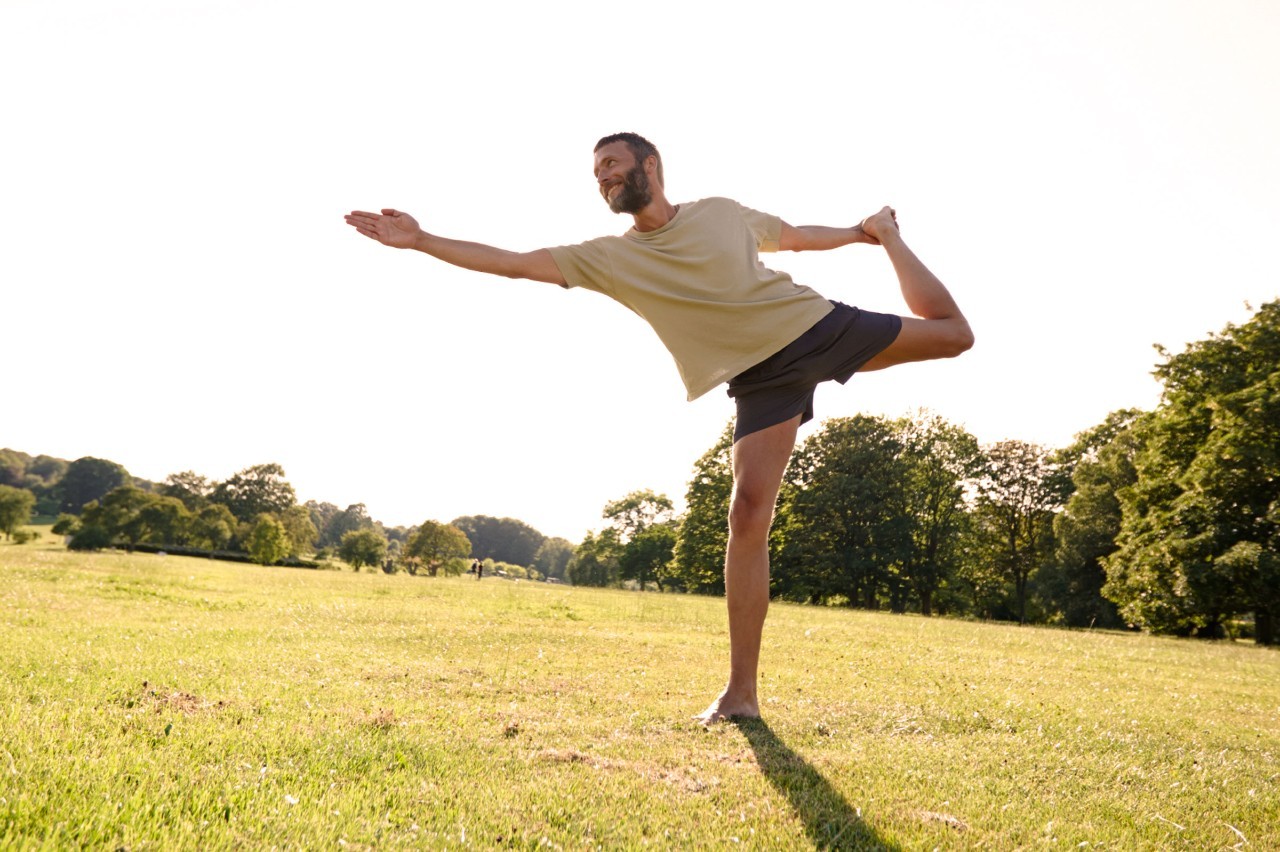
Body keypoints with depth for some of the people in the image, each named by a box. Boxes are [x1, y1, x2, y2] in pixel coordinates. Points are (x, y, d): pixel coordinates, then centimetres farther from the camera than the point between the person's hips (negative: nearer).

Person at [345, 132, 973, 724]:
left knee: (951, 333, 7)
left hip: (817, 323, 2)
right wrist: (419, 240, -8)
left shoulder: (723, 213, 6)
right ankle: (741, 692, -11)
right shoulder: (608, 258, 2)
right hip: (761, 376, -1)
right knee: (748, 515, -16)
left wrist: (865, 233, 28)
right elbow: (511, 263, -3)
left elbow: (794, 236, 24)